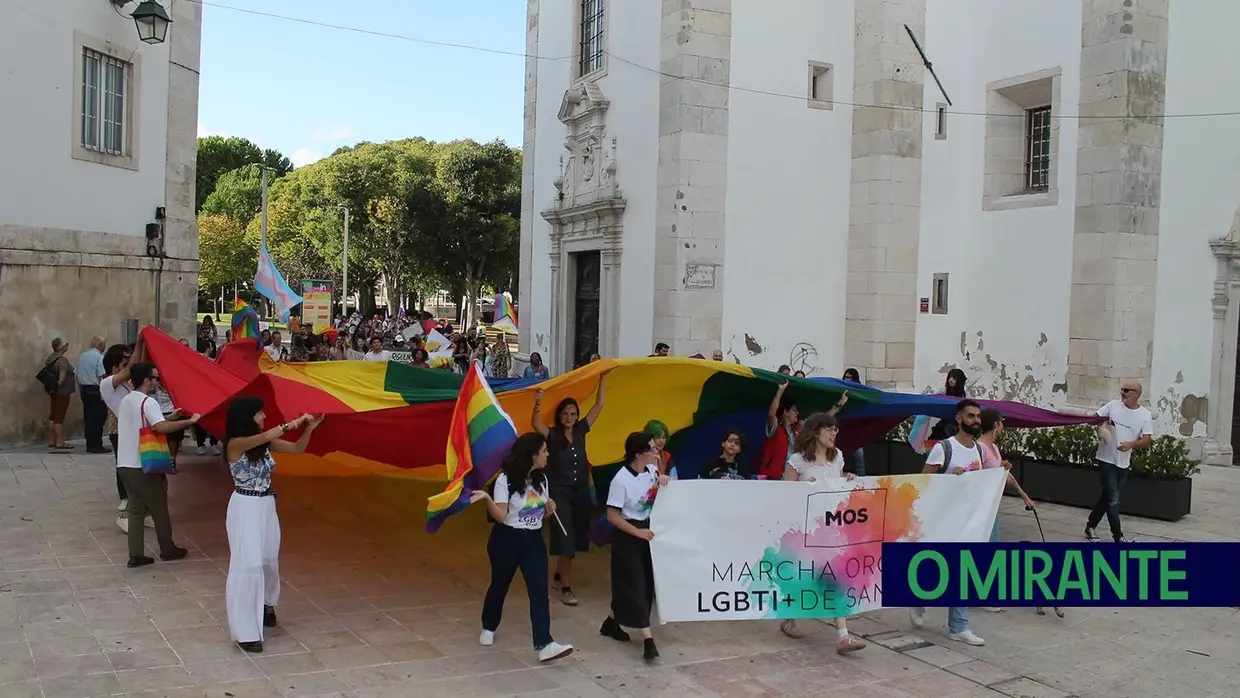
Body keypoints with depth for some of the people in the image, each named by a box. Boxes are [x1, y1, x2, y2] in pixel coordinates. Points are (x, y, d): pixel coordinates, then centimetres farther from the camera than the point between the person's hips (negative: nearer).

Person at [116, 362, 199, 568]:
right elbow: (161, 427, -32)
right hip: (144, 466, -8)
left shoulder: (125, 401, 12)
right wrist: (189, 421, -29)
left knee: (136, 509, 10)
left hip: (125, 464, 8)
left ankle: (136, 555, 7)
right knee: (159, 508, 8)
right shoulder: (148, 402, -16)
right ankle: (168, 550, 19)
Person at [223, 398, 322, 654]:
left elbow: (297, 449, 9)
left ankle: (266, 605, 45)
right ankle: (244, 632, 0)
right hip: (245, 508, -7)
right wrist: (295, 422, -26)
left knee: (269, 561, 17)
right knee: (247, 565, -6)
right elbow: (268, 435, -32)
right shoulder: (235, 444, -16)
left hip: (267, 506, 7)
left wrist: (309, 428, -7)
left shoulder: (265, 444, 4)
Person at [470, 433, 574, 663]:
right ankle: (488, 628, 39)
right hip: (507, 540, -4)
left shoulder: (541, 479, 6)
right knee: (500, 586, 13)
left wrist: (549, 508, -6)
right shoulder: (506, 479, -14)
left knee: (539, 591, -8)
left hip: (534, 540, 5)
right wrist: (487, 498, -36)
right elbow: (500, 516, -19)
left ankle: (544, 645, -12)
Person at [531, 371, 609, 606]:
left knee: (575, 538, 14)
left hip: (581, 492, 5)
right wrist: (538, 405, -44)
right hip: (560, 493, -5)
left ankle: (558, 577, 33)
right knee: (565, 540, -7)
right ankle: (566, 588, -2)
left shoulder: (580, 431, 4)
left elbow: (599, 405, 5)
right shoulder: (552, 435, -8)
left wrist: (603, 377, 2)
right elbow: (535, 424, -28)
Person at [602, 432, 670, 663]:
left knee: (647, 584, 14)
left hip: (648, 531, 8)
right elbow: (612, 516, -19)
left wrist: (662, 479, 0)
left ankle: (611, 623, 32)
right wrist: (638, 532, -22)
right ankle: (648, 641, -5)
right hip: (628, 536, -8)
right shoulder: (621, 480, -22)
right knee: (634, 587, -6)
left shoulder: (651, 469, -1)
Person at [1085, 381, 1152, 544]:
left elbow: (1147, 439, -8)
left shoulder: (1145, 415, -2)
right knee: (1113, 499, -5)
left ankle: (1091, 526, 29)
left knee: (1107, 497, 14)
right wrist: (1101, 425, -16)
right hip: (1106, 459, -3)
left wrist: (1131, 444, -27)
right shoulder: (1113, 405, -4)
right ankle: (1118, 536, 1)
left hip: (1124, 463, 3)